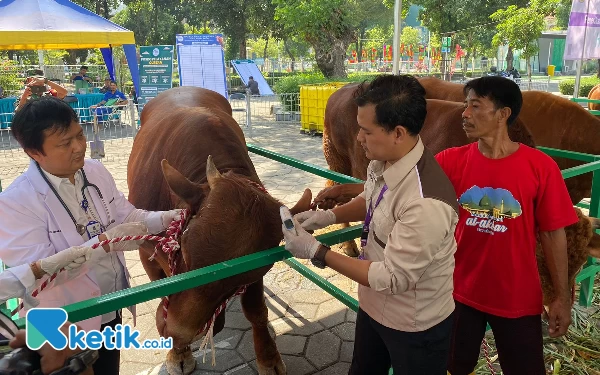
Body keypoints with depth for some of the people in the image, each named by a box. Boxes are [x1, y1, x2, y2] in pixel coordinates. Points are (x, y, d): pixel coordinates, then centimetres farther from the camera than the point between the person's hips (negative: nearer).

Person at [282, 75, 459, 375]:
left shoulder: (426, 204, -37)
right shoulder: (383, 162, -11)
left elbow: (392, 279, -29)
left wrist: (316, 252, -24)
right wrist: (330, 215, -6)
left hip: (414, 327, -7)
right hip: (374, 305, 7)